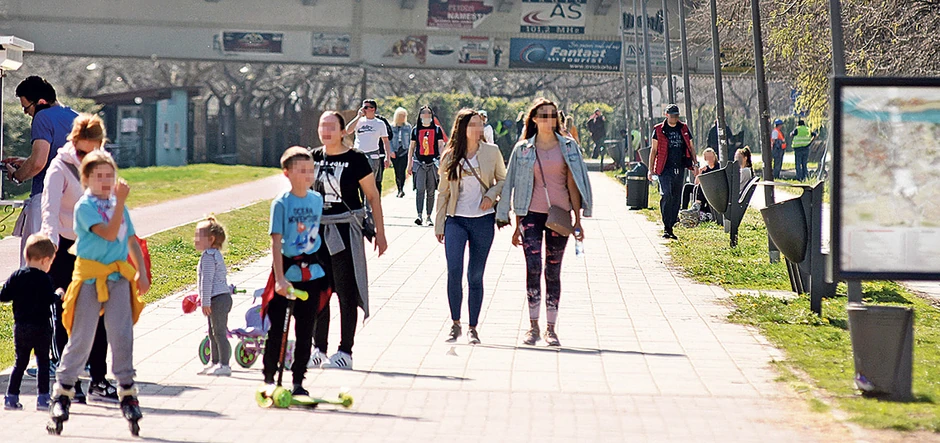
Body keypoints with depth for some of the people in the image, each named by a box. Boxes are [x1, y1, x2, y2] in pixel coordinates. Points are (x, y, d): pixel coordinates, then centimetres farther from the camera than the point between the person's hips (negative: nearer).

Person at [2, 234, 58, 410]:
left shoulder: (16, 276, 1)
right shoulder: (44, 279, -12)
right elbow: (49, 300, -17)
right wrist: (59, 295, 2)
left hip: (20, 327, 4)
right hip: (41, 328, -4)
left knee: (20, 362, 13)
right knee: (43, 363, 4)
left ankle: (11, 397, 10)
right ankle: (42, 398, 2)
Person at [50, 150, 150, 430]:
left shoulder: (118, 205, 11)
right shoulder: (84, 206, -7)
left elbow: (132, 241, 16)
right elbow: (109, 233, -20)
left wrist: (141, 273, 5)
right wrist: (120, 202, -22)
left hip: (119, 277, 4)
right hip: (90, 276, -4)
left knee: (122, 335, -3)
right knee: (81, 338, 0)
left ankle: (127, 393, 5)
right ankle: (62, 392, 12)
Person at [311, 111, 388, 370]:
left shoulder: (355, 160, -5)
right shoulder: (313, 158, 8)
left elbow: (373, 196, -1)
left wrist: (380, 232, -5)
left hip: (346, 231, -5)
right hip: (317, 230, 5)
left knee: (346, 293, -1)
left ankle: (345, 352, 5)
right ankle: (319, 349, 17)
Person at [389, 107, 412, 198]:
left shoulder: (408, 126, 7)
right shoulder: (392, 127, 5)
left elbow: (410, 140, 10)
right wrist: (390, 151, -7)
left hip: (404, 151, -1)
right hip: (394, 152, 1)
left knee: (401, 170, -15)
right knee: (397, 172, 4)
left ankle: (401, 189, -10)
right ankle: (399, 190, 14)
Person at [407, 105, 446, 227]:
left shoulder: (437, 129, 8)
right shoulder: (416, 130, 10)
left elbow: (441, 146, 4)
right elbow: (411, 147, 14)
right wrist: (409, 164, 10)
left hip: (433, 163, 0)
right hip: (419, 163, 0)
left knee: (431, 191, 3)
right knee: (420, 189, -14)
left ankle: (429, 217, 10)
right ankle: (419, 215, -20)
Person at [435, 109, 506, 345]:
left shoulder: (491, 151, 2)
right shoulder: (450, 156, 3)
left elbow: (503, 180, 12)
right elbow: (443, 191, 10)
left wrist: (491, 194, -9)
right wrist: (439, 224, 8)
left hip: (483, 219, 0)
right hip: (456, 219, 0)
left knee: (475, 275, 3)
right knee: (454, 270, -14)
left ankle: (473, 327, 13)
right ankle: (455, 323, -1)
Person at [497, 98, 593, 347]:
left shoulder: (568, 147, 5)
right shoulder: (523, 149, 5)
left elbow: (573, 184, 6)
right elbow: (517, 188, 7)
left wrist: (578, 220, 1)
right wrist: (517, 226, 6)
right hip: (532, 214, 0)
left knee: (553, 271, 4)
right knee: (533, 268, -11)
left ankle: (551, 328, 10)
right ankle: (533, 326, -4)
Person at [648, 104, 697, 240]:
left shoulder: (684, 129, 11)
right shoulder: (659, 130, 2)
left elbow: (691, 147, 17)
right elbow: (654, 150, 5)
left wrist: (694, 164, 6)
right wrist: (651, 170, 0)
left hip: (679, 169, 4)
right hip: (664, 169, -4)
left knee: (676, 199, 8)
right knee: (666, 195, -19)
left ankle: (670, 227, 18)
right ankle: (666, 227, -18)